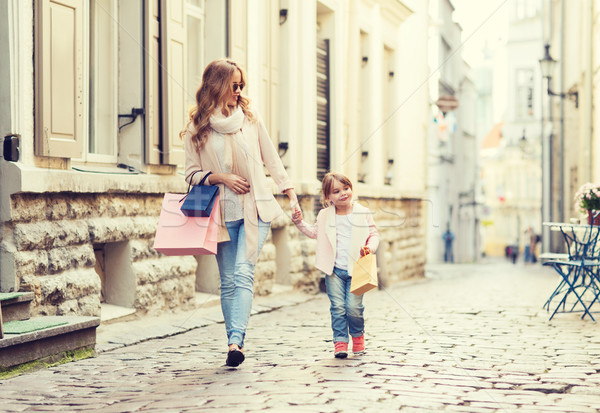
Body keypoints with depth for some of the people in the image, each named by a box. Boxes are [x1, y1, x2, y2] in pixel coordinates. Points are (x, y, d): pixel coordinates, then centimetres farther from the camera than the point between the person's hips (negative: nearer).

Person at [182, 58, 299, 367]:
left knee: (243, 273, -15)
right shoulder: (197, 127, 2)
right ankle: (236, 343, 12)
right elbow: (192, 173, 6)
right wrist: (221, 177, -11)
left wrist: (291, 195, 9)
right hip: (222, 212, 1)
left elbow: (271, 159, 12)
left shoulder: (250, 118, 6)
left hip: (254, 209, -1)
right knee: (228, 281, 4)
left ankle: (236, 341, -23)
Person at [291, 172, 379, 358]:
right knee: (338, 307, -5)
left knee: (354, 307, -7)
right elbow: (314, 232, 24)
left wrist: (370, 247, -10)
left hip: (356, 269, -2)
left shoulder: (363, 213, 3)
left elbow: (374, 234, 9)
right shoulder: (325, 215, 9)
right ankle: (340, 341, 3)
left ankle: (357, 335, 19)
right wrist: (300, 222, 11)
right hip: (334, 270, 2)